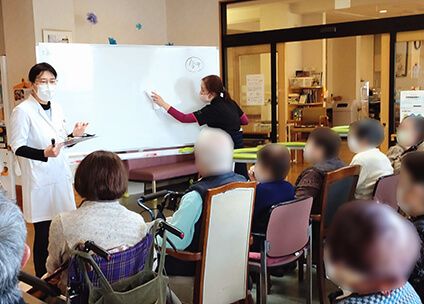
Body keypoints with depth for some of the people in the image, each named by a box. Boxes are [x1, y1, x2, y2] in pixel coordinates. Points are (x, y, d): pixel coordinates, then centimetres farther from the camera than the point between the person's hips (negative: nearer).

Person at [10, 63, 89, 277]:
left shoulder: (57, 109, 12)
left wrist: (73, 135, 0)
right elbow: (18, 147, -12)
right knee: (43, 232, -2)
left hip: (60, 175, 6)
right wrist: (44, 153, -27)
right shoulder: (22, 111, -9)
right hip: (39, 180, -6)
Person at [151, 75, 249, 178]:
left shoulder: (212, 110, -16)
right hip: (239, 145, 8)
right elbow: (245, 121, 14)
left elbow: (184, 118, -17)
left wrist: (163, 104, -13)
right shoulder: (231, 102, 5)